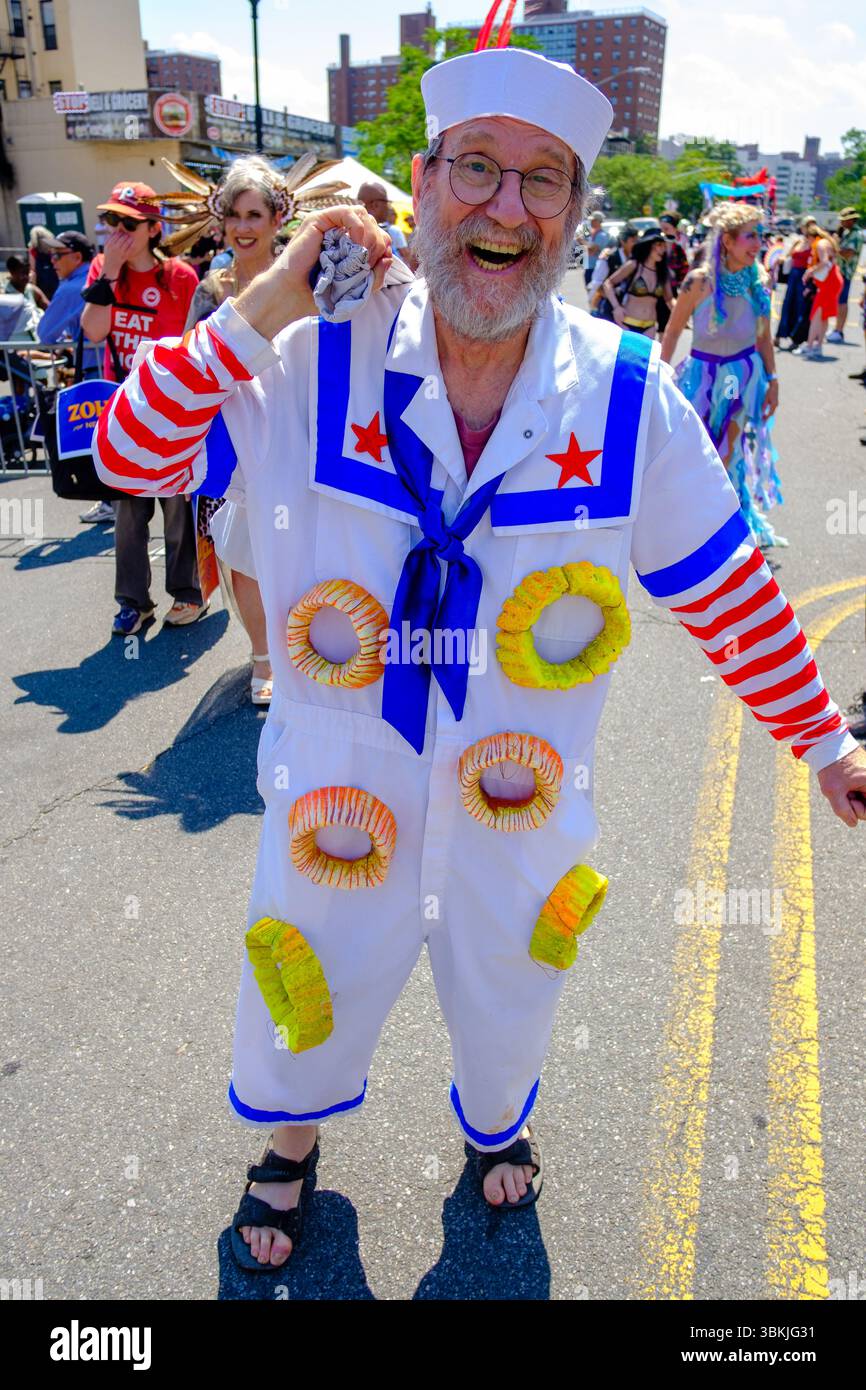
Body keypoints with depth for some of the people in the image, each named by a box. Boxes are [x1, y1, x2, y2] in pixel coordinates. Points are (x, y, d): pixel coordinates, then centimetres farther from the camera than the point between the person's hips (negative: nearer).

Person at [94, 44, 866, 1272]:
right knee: (312, 1005, 24)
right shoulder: (318, 361, -15)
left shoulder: (628, 394, -14)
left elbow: (727, 590, -5)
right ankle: (289, 1149, 60)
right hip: (338, 796, 0)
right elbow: (129, 455, -13)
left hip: (522, 811, 1)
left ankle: (497, 1124, 66)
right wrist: (263, 307, -25)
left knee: (507, 1000, 29)